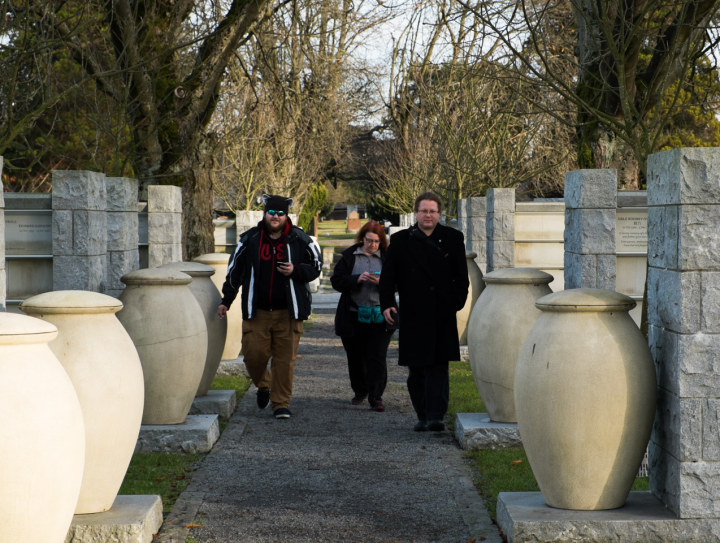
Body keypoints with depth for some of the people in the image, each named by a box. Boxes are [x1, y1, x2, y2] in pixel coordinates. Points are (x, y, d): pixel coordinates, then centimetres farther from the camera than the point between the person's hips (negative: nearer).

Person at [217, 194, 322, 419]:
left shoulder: (299, 240, 1)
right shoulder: (250, 239, 4)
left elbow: (316, 265, 10)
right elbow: (235, 270, 13)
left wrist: (296, 271, -10)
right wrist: (226, 301, 12)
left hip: (288, 312, -1)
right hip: (256, 310, 1)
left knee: (285, 359, -2)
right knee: (254, 354, -2)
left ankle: (281, 403, 8)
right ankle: (263, 385, 29)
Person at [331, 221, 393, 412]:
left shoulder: (387, 257, 4)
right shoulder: (349, 256, 5)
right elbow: (337, 280, -1)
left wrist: (382, 282, -17)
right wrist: (357, 279, -17)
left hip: (379, 315, -2)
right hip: (354, 315, 2)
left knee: (377, 357, -8)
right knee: (355, 356, 12)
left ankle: (376, 397, -8)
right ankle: (360, 391, 30)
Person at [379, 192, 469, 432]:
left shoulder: (453, 238, 7)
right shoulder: (400, 240, 6)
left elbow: (461, 277, 7)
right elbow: (387, 276, 5)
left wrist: (456, 302, -4)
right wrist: (387, 304, -6)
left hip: (443, 315, -1)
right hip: (413, 316, 1)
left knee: (438, 367, -6)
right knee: (417, 369, 6)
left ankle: (436, 416, -10)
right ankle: (423, 416, 15)